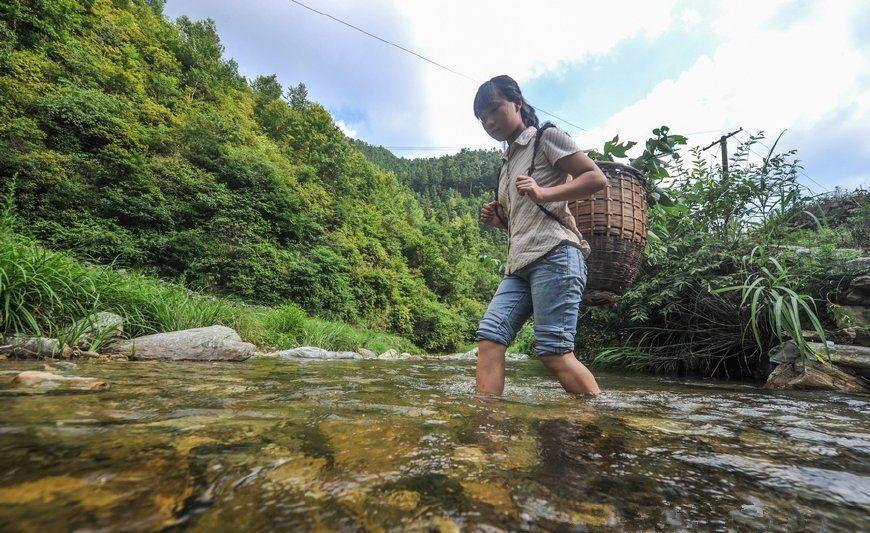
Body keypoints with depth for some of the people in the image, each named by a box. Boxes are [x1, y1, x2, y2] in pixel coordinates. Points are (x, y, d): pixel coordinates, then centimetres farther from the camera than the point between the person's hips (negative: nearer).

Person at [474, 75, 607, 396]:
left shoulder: (546, 137, 8)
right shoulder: (507, 163, 28)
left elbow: (597, 178, -2)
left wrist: (544, 193, -16)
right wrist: (498, 221, 12)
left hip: (554, 253, -7)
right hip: (519, 265, 8)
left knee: (553, 351, -13)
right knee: (489, 337, -9)